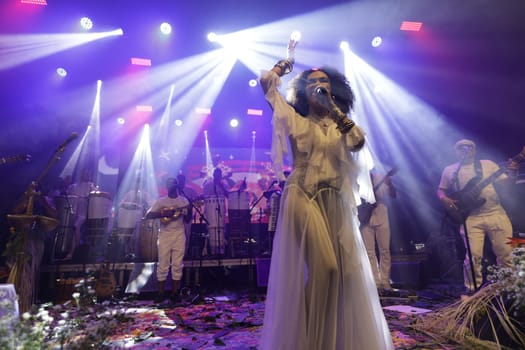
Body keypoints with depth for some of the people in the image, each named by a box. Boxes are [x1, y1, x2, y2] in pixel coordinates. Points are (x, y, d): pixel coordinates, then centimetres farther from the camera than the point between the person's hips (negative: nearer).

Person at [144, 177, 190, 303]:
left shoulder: (184, 201, 7)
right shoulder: (161, 201, 3)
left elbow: (187, 220, 6)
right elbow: (148, 215, -5)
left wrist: (188, 211, -14)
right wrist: (163, 213, -18)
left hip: (179, 235, 1)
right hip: (165, 235, -1)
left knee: (177, 265, 2)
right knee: (163, 265, 1)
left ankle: (175, 293, 9)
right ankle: (161, 293, 9)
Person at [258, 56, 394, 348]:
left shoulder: (340, 125, 18)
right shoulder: (296, 120, 8)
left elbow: (359, 142, -4)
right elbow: (267, 82, 2)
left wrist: (333, 107, -3)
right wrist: (283, 66, 22)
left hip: (336, 202, 4)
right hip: (304, 198, -4)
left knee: (345, 270, 3)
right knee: (322, 266, -16)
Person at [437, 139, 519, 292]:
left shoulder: (488, 164, 10)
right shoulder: (449, 170, 9)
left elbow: (505, 182, 6)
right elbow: (440, 190, 14)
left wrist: (511, 173, -15)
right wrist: (445, 199, -7)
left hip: (496, 214, 2)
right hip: (471, 218, -1)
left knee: (506, 254, 4)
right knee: (473, 256, -7)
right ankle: (472, 290, 7)